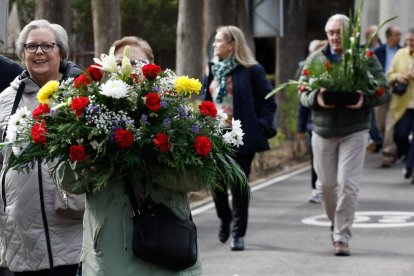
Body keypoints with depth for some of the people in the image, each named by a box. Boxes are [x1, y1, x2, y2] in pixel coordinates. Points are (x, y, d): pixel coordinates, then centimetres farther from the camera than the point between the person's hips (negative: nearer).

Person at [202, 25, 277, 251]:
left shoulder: (251, 71, -6)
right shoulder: (213, 70, 13)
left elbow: (268, 101, -4)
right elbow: (205, 100, 18)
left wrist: (262, 126, -15)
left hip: (241, 137, -5)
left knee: (238, 185, 1)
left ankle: (238, 233, 10)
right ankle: (225, 219, 32)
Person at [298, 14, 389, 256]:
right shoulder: (315, 59, 6)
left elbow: (384, 90, 0)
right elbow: (302, 92, 7)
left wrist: (365, 100, -21)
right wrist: (316, 98, -16)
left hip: (354, 131, -3)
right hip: (323, 130, 3)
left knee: (348, 184, -8)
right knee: (326, 184, 8)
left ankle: (342, 237, -1)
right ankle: (336, 223, 32)